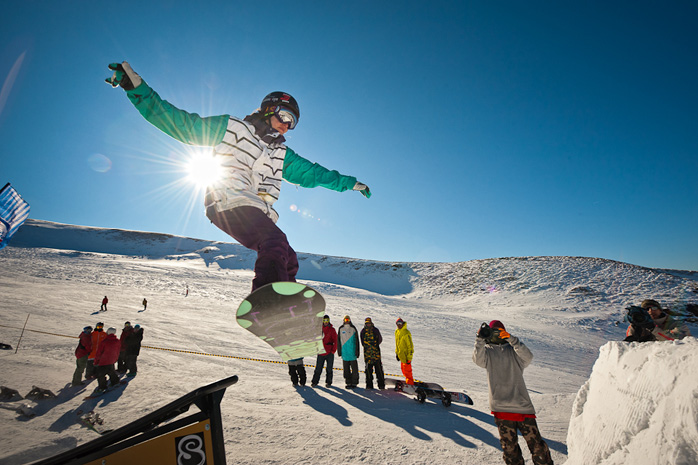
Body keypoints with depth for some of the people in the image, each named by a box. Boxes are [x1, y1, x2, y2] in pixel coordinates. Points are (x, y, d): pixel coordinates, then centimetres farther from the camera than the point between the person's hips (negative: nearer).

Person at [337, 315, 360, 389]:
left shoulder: (353, 329, -2)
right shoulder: (341, 329, 3)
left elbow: (356, 341, 0)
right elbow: (338, 341, 7)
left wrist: (357, 352, -4)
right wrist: (339, 351, 4)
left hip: (352, 352, -2)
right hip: (344, 352, 2)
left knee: (354, 367, 2)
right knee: (346, 368, 8)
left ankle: (354, 382, 13)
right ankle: (348, 382, 19)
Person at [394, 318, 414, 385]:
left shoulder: (406, 333, -20)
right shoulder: (397, 332, 5)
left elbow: (410, 346, -19)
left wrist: (409, 357, -19)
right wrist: (397, 353, 18)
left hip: (406, 355, -8)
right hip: (401, 355, 8)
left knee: (407, 369, -1)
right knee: (403, 369, 18)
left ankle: (410, 384, 13)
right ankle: (408, 380, 34)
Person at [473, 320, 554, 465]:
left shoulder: (514, 350, 9)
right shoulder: (487, 351, 9)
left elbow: (528, 357, -12)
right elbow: (478, 359, -13)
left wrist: (511, 339, -25)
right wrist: (480, 339, -27)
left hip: (523, 406, 0)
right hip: (501, 409, 0)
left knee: (537, 445, 2)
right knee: (510, 448, 5)